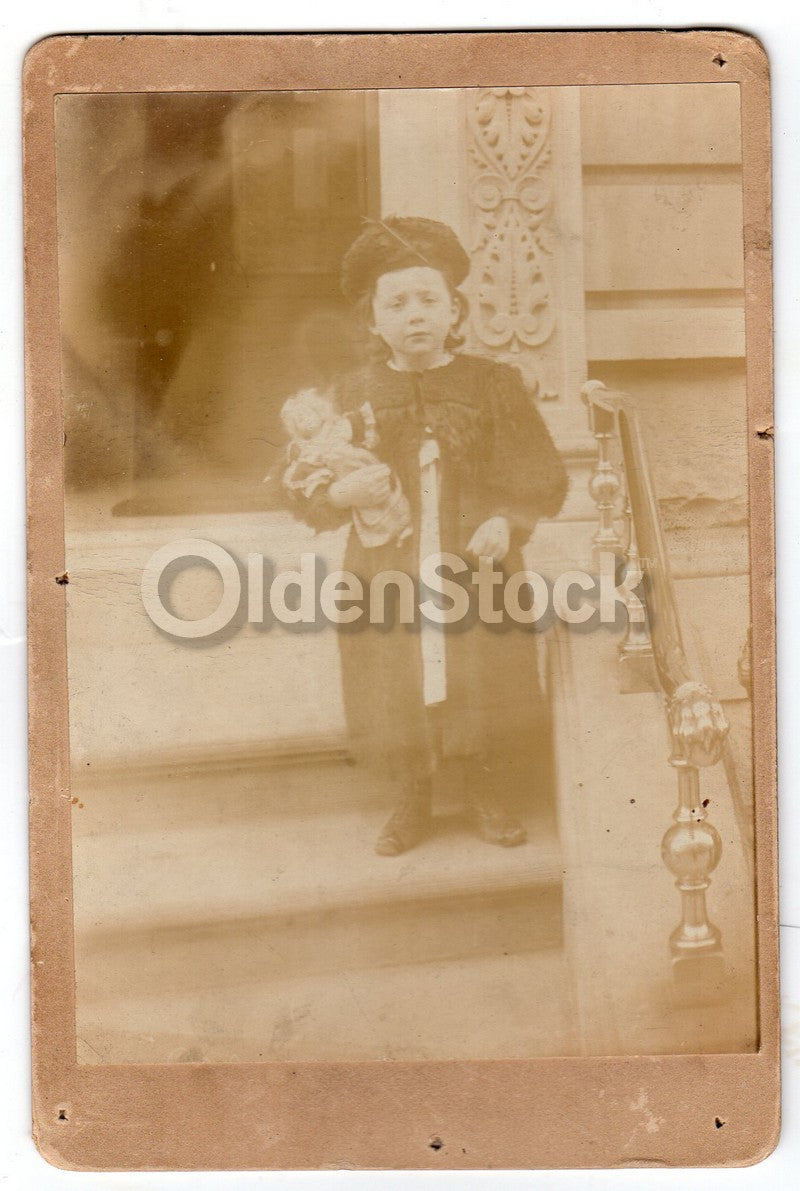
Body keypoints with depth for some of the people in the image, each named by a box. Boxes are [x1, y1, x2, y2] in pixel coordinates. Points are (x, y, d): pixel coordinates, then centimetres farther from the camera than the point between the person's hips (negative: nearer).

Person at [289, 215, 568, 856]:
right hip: (388, 579, 1)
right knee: (399, 699, 7)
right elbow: (307, 498, 4)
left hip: (479, 570, 0)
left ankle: (489, 796, 31)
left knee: (488, 694, 6)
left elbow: (544, 477, 1)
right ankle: (413, 802, 31)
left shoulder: (494, 384, -1)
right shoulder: (353, 395, 1)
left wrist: (508, 522, -16)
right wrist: (337, 496, -18)